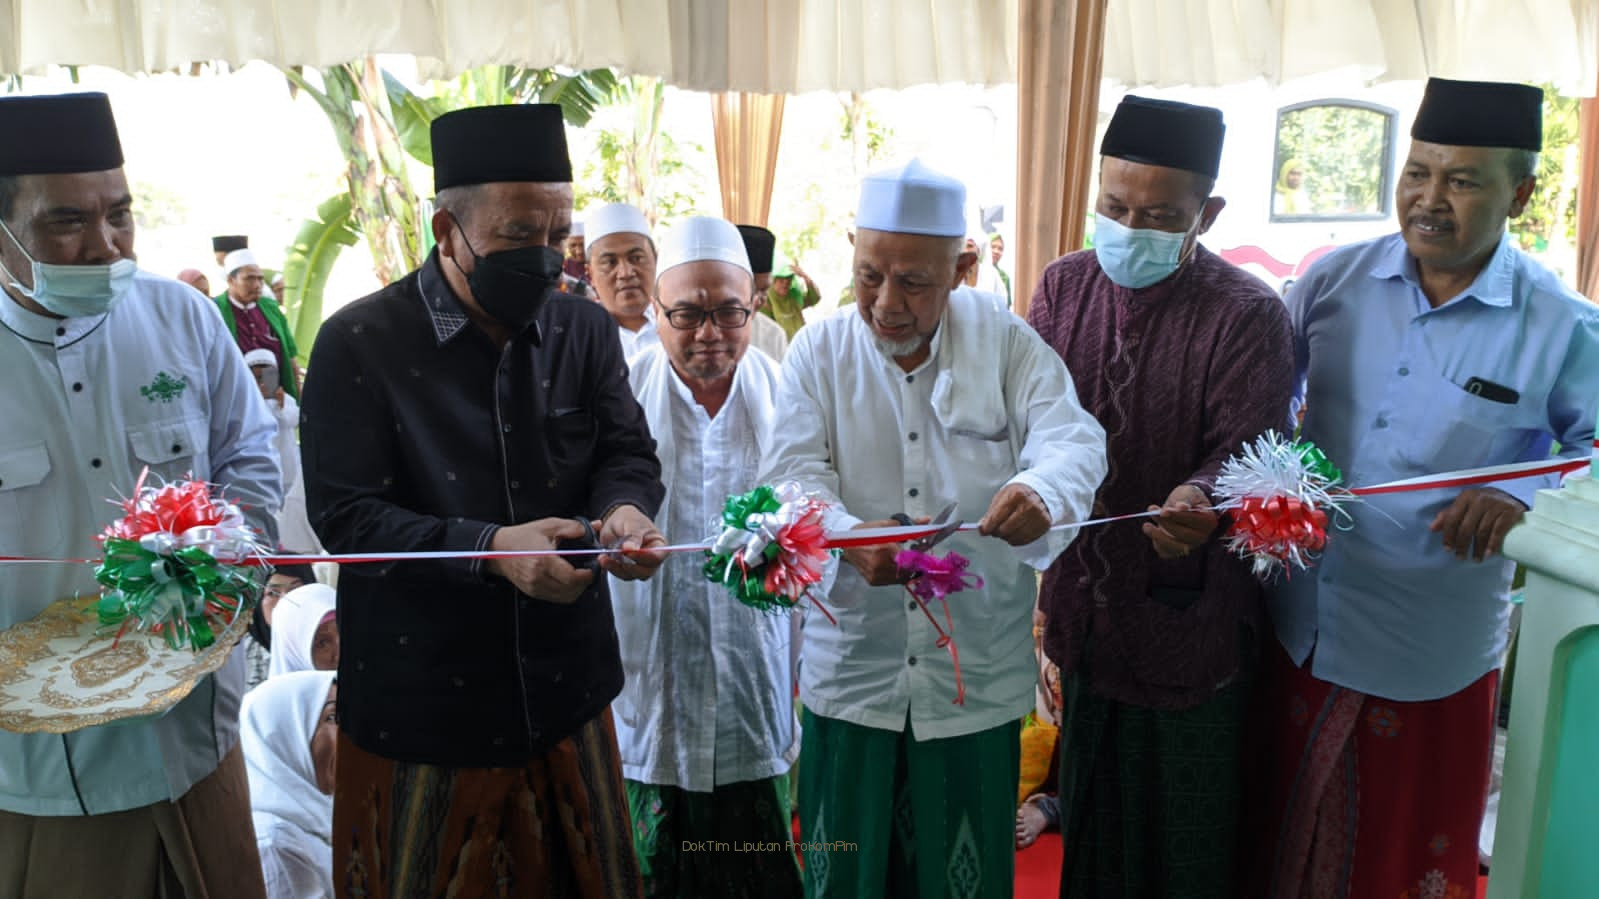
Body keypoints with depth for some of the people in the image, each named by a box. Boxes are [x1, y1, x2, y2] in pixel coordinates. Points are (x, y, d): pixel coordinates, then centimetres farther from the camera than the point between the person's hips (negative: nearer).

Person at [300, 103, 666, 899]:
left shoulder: (586, 330, 3)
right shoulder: (360, 344, -10)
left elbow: (628, 453, 3)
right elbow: (343, 513, -14)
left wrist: (623, 509, -22)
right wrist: (491, 549, -28)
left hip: (567, 692, 4)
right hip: (421, 712, -3)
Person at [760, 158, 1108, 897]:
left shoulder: (1004, 340, -1)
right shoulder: (819, 351, -1)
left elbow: (1072, 436, -12)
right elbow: (792, 473, -10)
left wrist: (1042, 489, -36)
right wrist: (847, 536, -32)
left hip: (979, 676, 0)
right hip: (851, 672, 0)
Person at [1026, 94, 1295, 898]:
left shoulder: (1247, 314, -12)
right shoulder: (1064, 285, 2)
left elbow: (1246, 450, -16)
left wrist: (1197, 499, -39)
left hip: (1189, 615, -4)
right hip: (1086, 604, 4)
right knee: (1090, 808, 23)